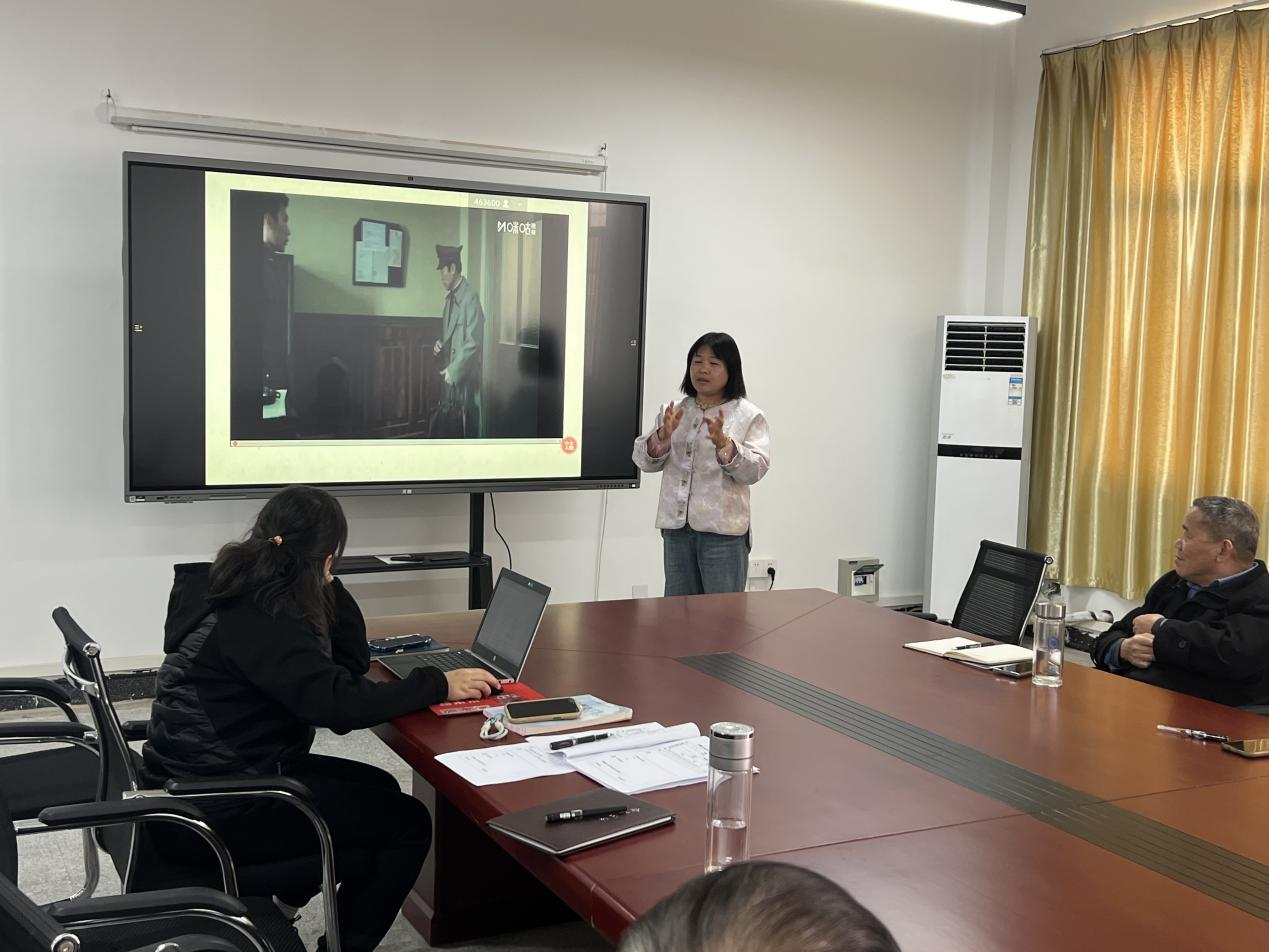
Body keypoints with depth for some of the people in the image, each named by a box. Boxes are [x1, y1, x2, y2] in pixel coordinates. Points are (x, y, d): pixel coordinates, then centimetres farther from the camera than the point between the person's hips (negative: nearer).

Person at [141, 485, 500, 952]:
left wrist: (325, 585, -3)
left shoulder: (241, 594, 7)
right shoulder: (253, 619, -23)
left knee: (380, 789, 18)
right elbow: (338, 702, -30)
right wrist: (438, 685, -22)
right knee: (407, 822, -3)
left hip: (210, 776, 10)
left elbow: (351, 662, 8)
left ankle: (270, 891, 16)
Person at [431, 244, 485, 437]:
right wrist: (441, 343, 3)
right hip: (451, 373, 8)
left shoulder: (470, 296, -15)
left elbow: (473, 342, -19)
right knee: (448, 426, 9)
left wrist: (454, 370, -17)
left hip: (466, 375, -8)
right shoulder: (450, 296, 13)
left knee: (468, 429, -3)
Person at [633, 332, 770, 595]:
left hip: (723, 530, -4)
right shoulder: (674, 412, 11)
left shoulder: (749, 415, -1)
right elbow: (645, 462, 7)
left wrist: (723, 443, -27)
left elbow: (756, 469, -12)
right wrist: (662, 436, -12)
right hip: (676, 526, 4)